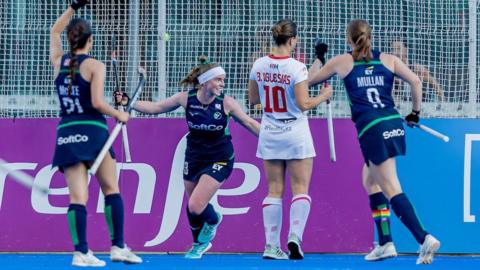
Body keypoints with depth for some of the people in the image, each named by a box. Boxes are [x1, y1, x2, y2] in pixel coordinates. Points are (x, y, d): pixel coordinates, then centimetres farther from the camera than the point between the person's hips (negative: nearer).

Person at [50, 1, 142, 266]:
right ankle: (118, 247, 5)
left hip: (66, 134, 4)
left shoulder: (58, 62, 9)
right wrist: (118, 114, 2)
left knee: (77, 196, -1)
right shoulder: (94, 66, -6)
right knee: (111, 190, 8)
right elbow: (97, 103, -15)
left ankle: (81, 252, -10)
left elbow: (55, 31, 27)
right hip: (92, 131, -4)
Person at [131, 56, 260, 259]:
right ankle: (199, 244, 39)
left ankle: (213, 220, 20)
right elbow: (154, 107, -3)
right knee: (192, 206, 12)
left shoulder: (226, 103, -16)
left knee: (196, 207, -15)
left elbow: (249, 123, -3)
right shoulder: (186, 98, -12)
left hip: (219, 160, -3)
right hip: (194, 157, 3)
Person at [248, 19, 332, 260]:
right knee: (300, 190, 2)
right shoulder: (296, 68, -16)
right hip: (295, 134, -4)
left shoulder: (259, 65, -1)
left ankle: (271, 245, 4)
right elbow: (304, 104, -17)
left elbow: (253, 98, 10)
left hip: (269, 135, 4)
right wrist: (324, 96, -1)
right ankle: (295, 235, -16)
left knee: (274, 190, 8)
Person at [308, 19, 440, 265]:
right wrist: (415, 112, 12)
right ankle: (385, 243, 16)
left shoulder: (343, 62, 6)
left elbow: (310, 80, 17)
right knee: (371, 182, 21)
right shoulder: (388, 59, 12)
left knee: (392, 190, -7)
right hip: (394, 124, 5)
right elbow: (415, 81, 1)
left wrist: (318, 60, 35)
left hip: (372, 130, -5)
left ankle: (424, 239, -22)